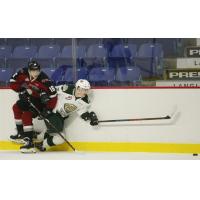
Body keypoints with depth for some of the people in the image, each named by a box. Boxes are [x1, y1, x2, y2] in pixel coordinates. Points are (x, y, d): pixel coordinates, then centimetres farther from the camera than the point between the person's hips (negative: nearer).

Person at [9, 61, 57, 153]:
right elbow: (13, 83, -4)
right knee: (17, 107, 18)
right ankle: (21, 133, 30)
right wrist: (21, 90, -18)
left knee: (26, 115, -22)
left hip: (39, 100, -8)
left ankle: (29, 142, -26)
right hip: (28, 98, 8)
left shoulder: (44, 80, -32)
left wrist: (48, 109, -31)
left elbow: (53, 95, -30)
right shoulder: (23, 73, -16)